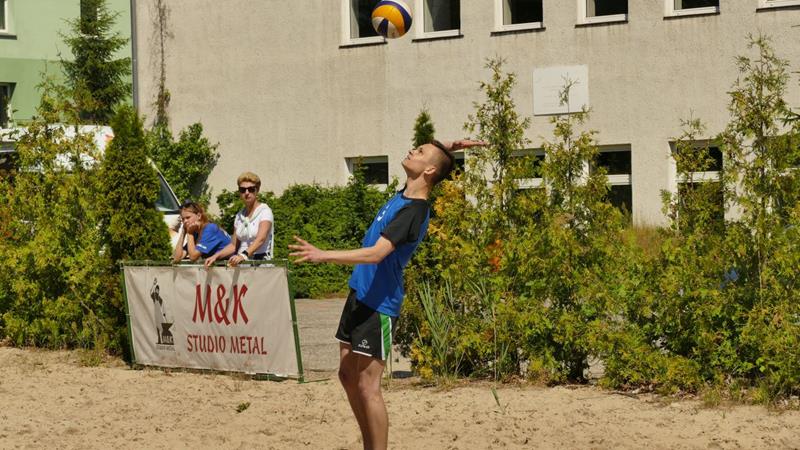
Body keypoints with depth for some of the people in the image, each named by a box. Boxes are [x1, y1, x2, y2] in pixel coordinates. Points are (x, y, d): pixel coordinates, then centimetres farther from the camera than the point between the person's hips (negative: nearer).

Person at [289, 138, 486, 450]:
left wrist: (324, 256, -37)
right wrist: (446, 149, 13)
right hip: (359, 294, 10)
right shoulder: (406, 194, 6)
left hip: (378, 304, -10)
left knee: (367, 386, -9)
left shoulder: (413, 211, -21)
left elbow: (376, 253, -31)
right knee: (348, 375, 12)